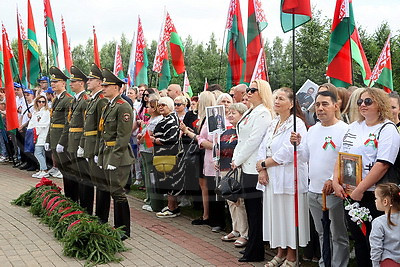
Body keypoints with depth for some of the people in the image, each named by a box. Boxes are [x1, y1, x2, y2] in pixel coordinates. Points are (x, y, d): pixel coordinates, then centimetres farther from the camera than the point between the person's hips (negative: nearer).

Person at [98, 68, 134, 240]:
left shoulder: (123, 107, -14)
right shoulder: (108, 106, 16)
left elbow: (123, 136, -18)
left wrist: (114, 159, -20)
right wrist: (101, 155, 16)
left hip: (119, 156, -9)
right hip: (108, 155, 9)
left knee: (118, 192, -7)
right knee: (114, 192, 14)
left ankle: (124, 230, 2)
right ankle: (118, 226, 23)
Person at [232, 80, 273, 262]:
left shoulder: (263, 114, -11)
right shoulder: (249, 113, 18)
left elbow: (253, 140, -17)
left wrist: (238, 160, -11)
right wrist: (235, 158, 9)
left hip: (253, 167, -9)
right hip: (246, 166, 9)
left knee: (255, 208, -4)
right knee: (249, 206, 13)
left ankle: (254, 252, 3)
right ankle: (252, 246, 22)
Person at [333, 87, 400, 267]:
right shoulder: (354, 127, 14)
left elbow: (382, 165, -18)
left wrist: (359, 190, -19)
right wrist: (336, 182, 0)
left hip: (372, 196, -7)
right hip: (349, 194, 7)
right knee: (358, 240, 14)